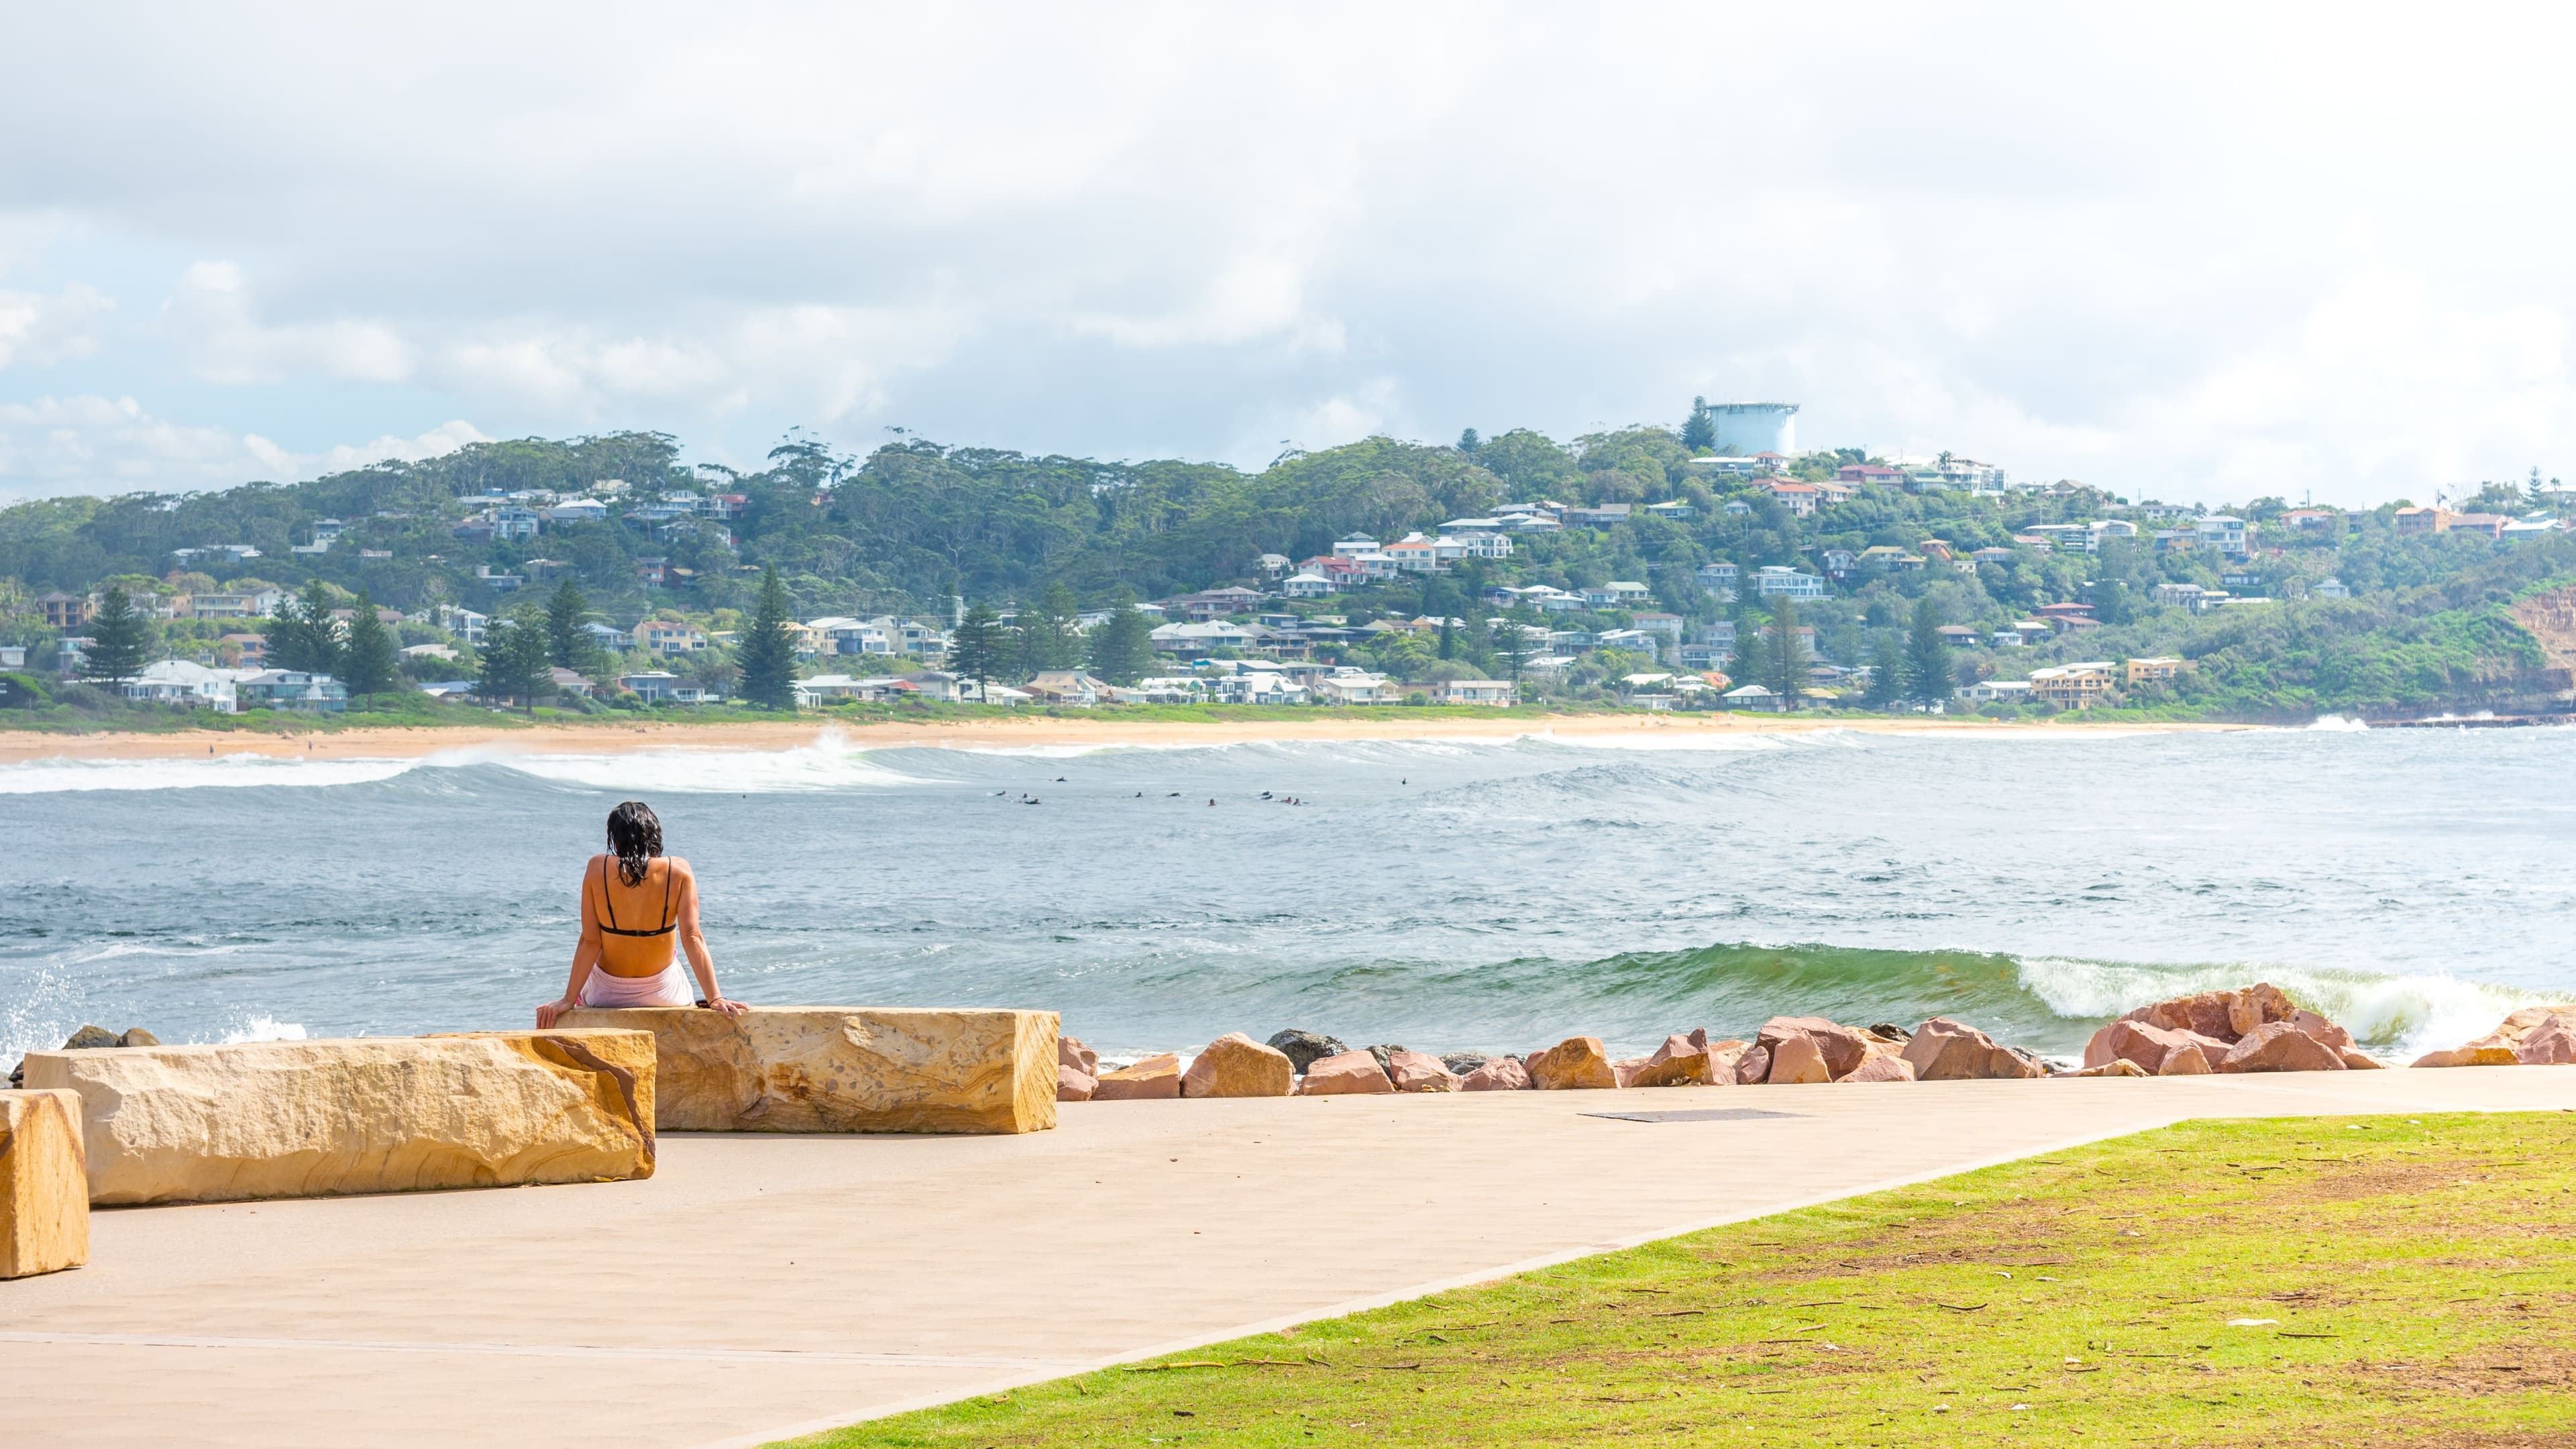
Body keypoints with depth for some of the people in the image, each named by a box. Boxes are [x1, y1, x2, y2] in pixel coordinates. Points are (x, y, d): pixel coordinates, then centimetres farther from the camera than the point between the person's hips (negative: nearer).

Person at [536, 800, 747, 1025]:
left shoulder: (598, 868, -13)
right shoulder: (678, 871, -14)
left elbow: (590, 941, -13)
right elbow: (693, 938, -18)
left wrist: (568, 1000, -8)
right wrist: (714, 999, -17)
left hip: (607, 996, 1)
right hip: (663, 995, -1)